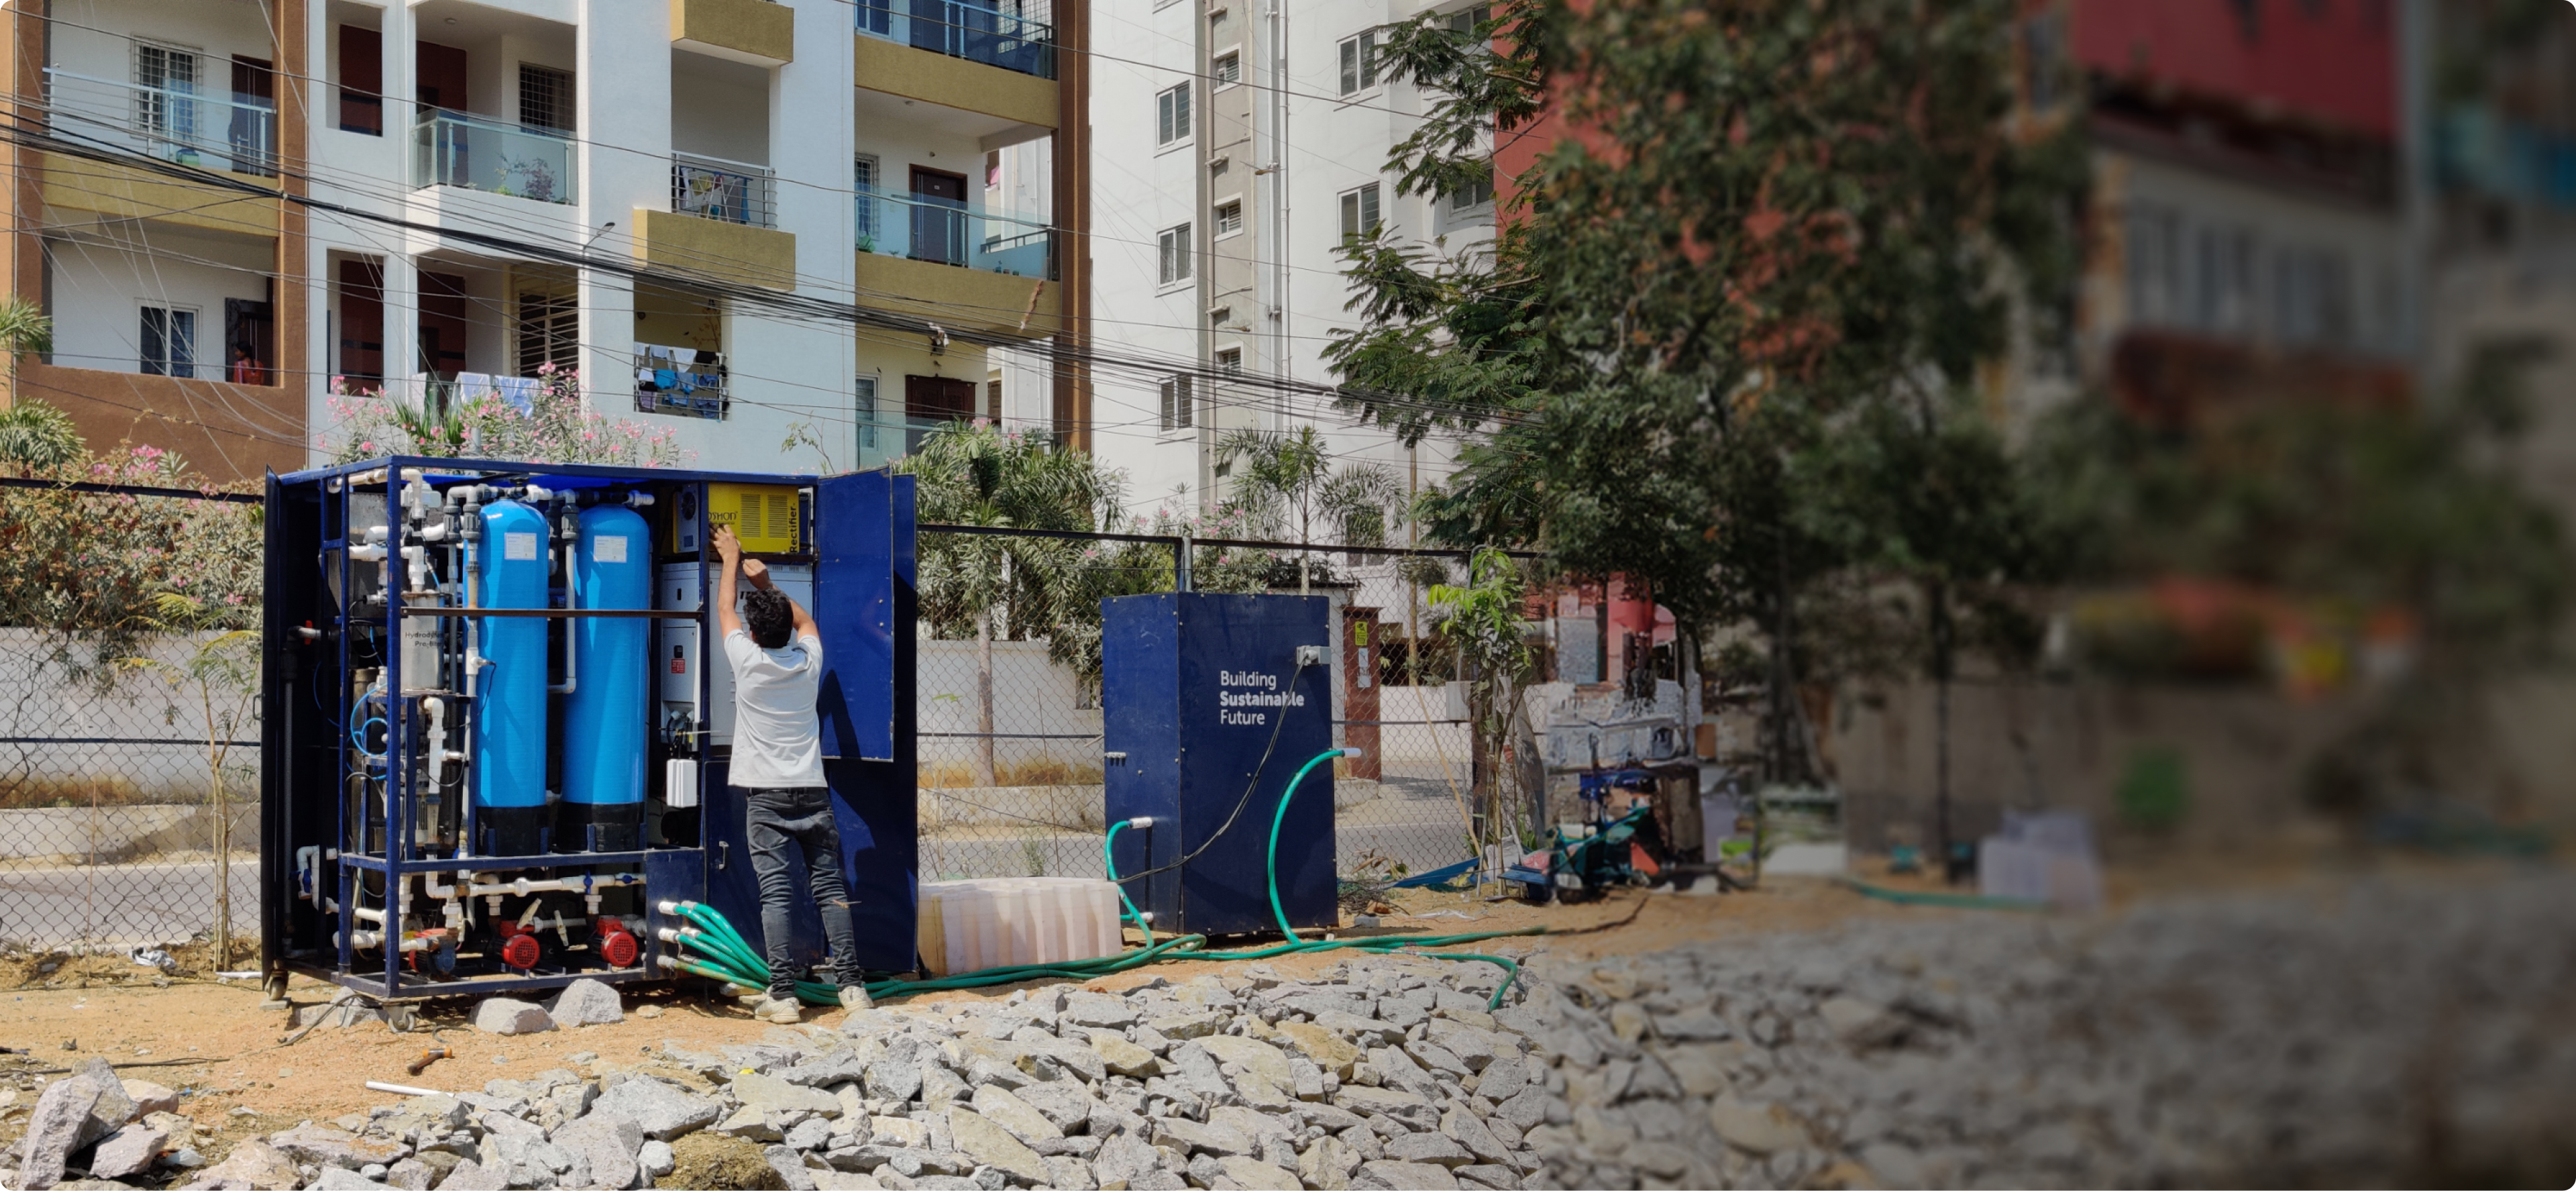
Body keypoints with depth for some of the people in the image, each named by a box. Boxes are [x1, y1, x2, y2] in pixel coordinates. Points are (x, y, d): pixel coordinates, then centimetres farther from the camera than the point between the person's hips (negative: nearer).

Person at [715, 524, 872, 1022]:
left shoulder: (747, 661, -4)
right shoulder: (809, 662, 4)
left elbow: (724, 610, 14)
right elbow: (805, 621, 27)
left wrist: (731, 560, 27)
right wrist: (767, 583, 32)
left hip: (766, 794, -3)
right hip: (812, 790, 3)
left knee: (776, 892, -6)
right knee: (830, 887, 4)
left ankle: (783, 996, -11)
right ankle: (850, 985, 0)